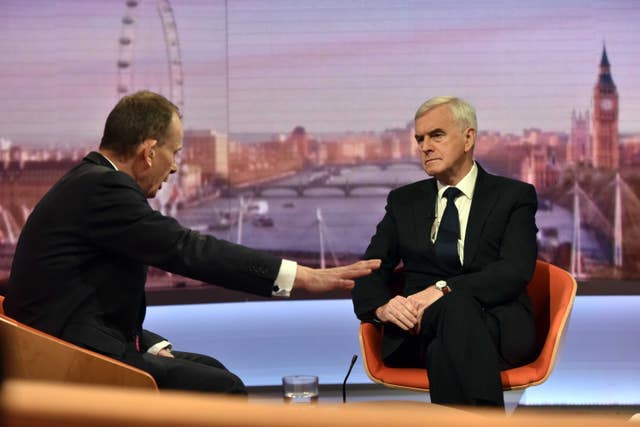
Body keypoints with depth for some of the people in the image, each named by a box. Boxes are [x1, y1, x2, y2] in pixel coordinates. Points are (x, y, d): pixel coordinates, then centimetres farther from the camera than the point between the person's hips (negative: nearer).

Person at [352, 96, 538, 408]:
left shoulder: (514, 196, 11)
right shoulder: (403, 201, 21)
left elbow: (515, 271, -7)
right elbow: (370, 272, 13)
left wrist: (444, 289, -23)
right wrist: (382, 306, -13)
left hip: (499, 326, -2)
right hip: (417, 330, 2)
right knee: (456, 309, -37)